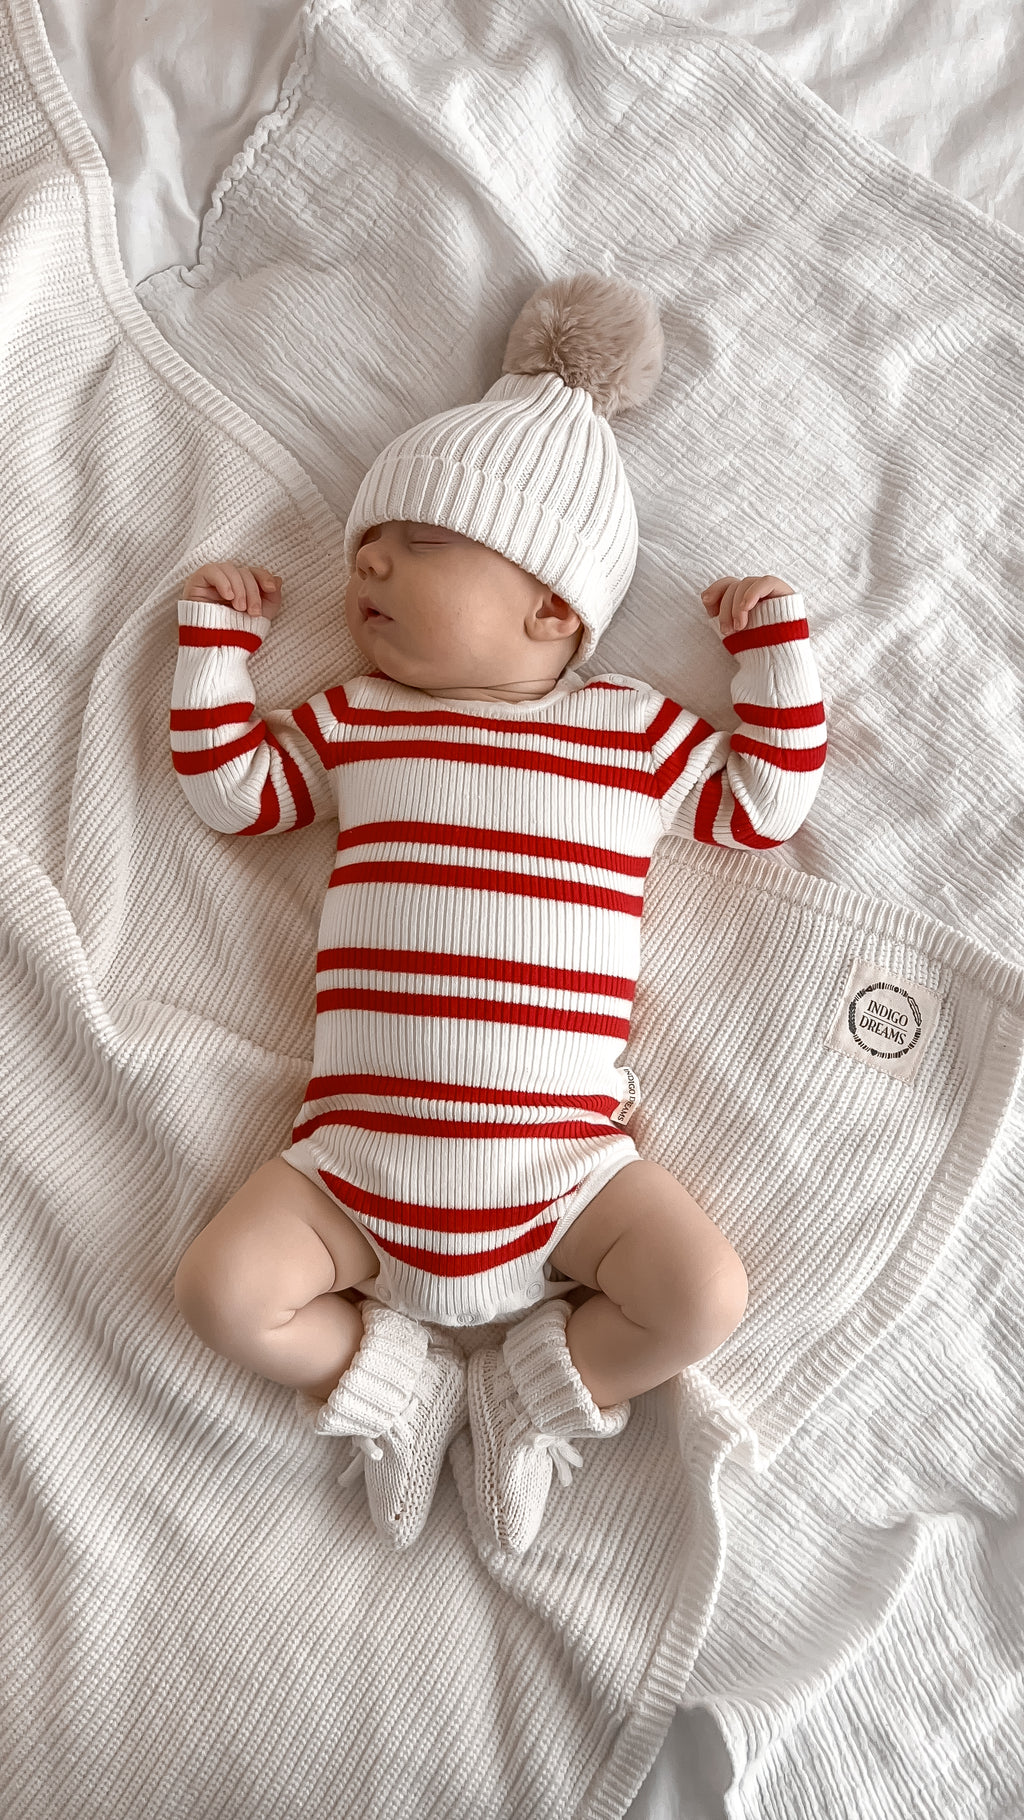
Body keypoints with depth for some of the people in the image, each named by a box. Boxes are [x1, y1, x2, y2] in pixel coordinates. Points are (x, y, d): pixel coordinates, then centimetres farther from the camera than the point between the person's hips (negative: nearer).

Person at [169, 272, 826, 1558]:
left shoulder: (634, 730, 4)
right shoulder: (355, 723, 8)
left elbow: (765, 800, 12)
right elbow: (228, 785, 13)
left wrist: (773, 634, 10)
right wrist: (215, 631, 15)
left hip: (565, 1167, 0)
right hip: (358, 1160, 1)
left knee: (706, 1294, -16)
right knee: (223, 1290, -13)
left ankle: (535, 1388, 10)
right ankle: (388, 1373, 12)